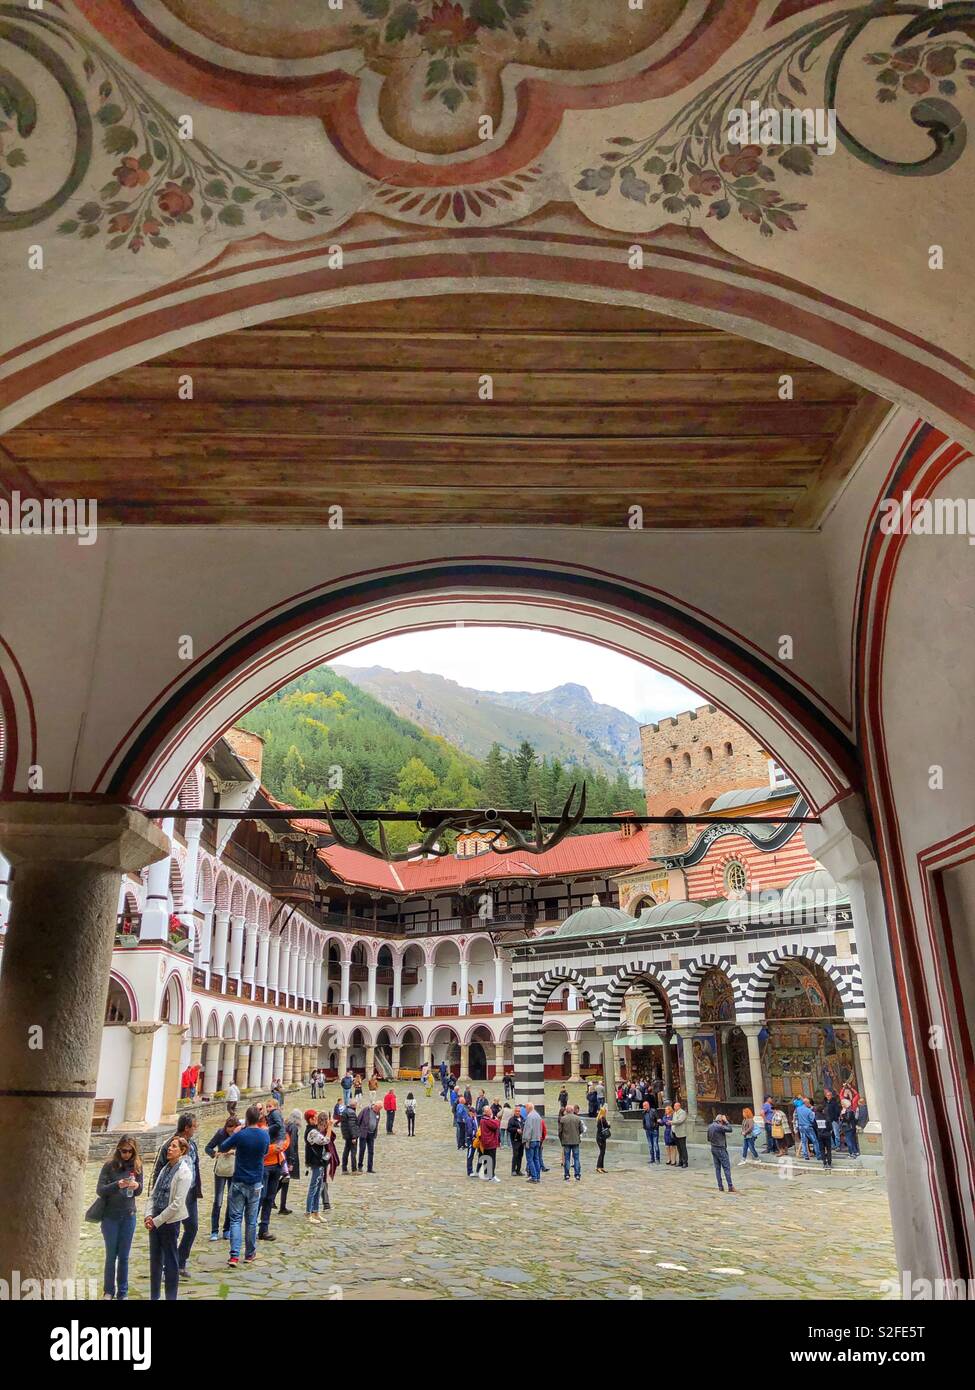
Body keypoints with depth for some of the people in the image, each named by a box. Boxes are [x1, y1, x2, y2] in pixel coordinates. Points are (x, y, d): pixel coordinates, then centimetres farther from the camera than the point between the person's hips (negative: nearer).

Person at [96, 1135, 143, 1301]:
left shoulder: (137, 1165, -2)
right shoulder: (110, 1166, -10)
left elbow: (138, 1192, 5)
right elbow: (100, 1190, -12)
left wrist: (137, 1186, -19)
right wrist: (117, 1184, -29)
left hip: (129, 1216, 2)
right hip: (110, 1216, -2)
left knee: (124, 1256, 9)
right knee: (111, 1255, 10)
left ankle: (123, 1293, 21)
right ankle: (108, 1291, 27)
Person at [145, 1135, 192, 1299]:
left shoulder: (184, 1172, -14)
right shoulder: (165, 1168, 8)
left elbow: (177, 1203, -17)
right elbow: (154, 1193, 9)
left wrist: (157, 1220, -14)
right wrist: (149, 1215, -5)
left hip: (170, 1221, -7)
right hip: (155, 1221, 7)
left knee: (170, 1261, 4)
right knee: (155, 1260, 16)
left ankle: (171, 1296, 16)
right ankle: (154, 1296, 30)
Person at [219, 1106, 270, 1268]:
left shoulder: (240, 1135, -16)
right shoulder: (265, 1135, -4)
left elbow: (222, 1148, -3)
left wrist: (233, 1134, 7)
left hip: (239, 1183, -3)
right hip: (256, 1183, 3)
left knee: (236, 1219, 3)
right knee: (251, 1220, 13)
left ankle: (234, 1256, -7)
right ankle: (250, 1254, 22)